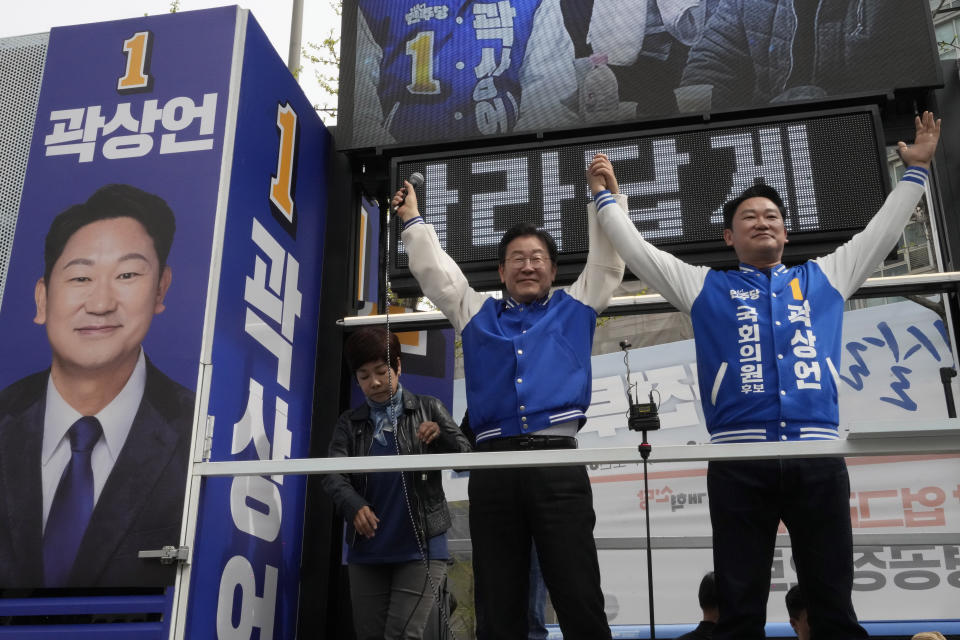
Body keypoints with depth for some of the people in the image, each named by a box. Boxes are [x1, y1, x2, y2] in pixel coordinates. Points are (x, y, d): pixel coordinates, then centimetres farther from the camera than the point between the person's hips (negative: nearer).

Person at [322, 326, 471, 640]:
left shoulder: (428, 409, 5)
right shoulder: (349, 423, 9)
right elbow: (333, 474, -5)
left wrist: (443, 435, -23)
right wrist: (354, 505, -26)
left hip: (421, 547, -3)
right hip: (366, 551, 3)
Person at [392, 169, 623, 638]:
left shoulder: (574, 307, 20)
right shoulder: (477, 312, 22)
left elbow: (607, 261, 18)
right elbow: (433, 270, 25)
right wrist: (413, 220, 28)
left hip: (558, 461, -1)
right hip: (493, 467, 2)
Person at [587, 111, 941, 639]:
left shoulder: (823, 278, 21)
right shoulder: (705, 288, 16)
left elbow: (880, 233, 24)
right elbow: (637, 251, 16)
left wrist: (916, 170, 25)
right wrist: (607, 197, 15)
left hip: (818, 458, 1)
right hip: (738, 462, -1)